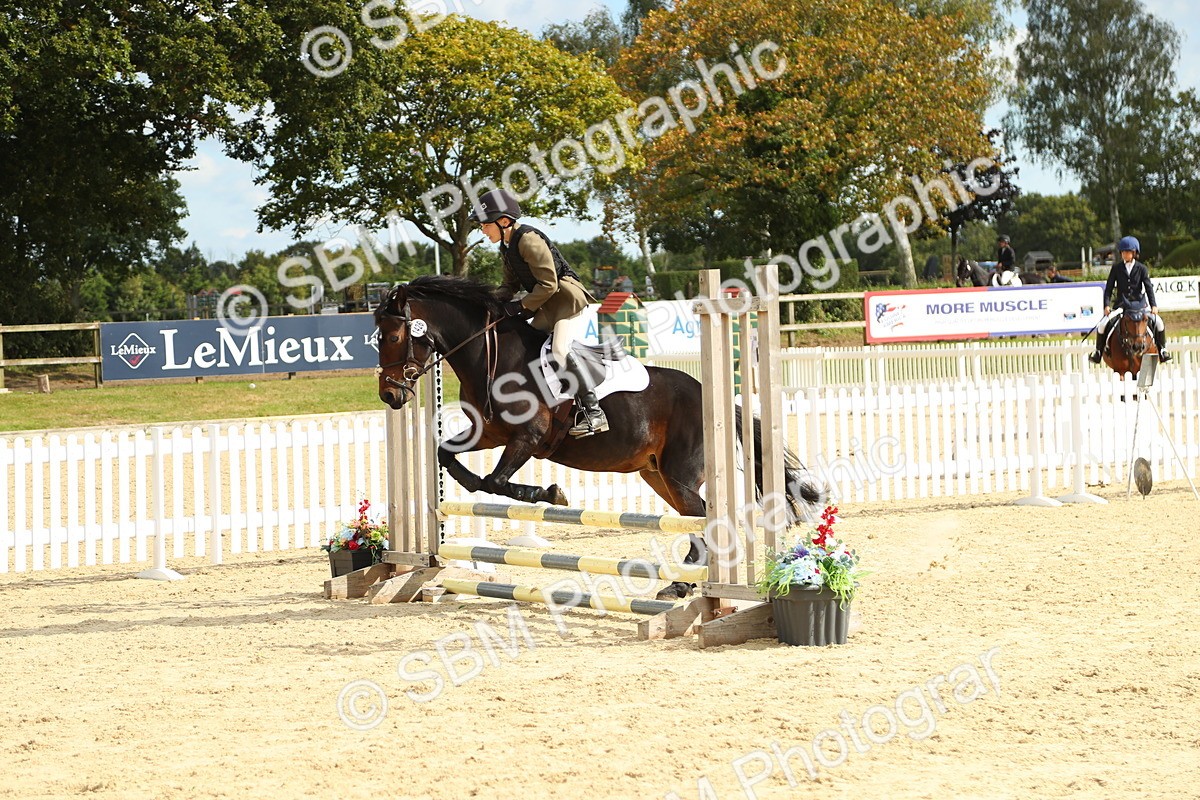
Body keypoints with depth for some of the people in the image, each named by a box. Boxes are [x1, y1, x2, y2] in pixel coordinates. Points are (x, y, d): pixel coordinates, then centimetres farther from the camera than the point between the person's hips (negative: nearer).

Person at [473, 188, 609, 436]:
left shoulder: (529, 240, -20)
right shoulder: (506, 246, 10)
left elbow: (548, 284, -22)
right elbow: (511, 283, 19)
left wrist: (521, 306, -18)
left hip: (567, 301, -11)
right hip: (546, 310, 11)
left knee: (560, 351, -28)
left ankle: (593, 411, -27)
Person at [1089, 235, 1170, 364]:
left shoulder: (1141, 268, 2)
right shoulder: (1116, 268, 3)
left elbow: (1148, 287, -3)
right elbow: (1109, 287, 1)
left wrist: (1154, 305, -16)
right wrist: (1106, 305, -12)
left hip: (1139, 304, 0)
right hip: (1121, 305, 0)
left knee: (1158, 323, -18)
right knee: (1102, 325, -19)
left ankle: (1161, 350, 0)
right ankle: (1098, 352, -1)